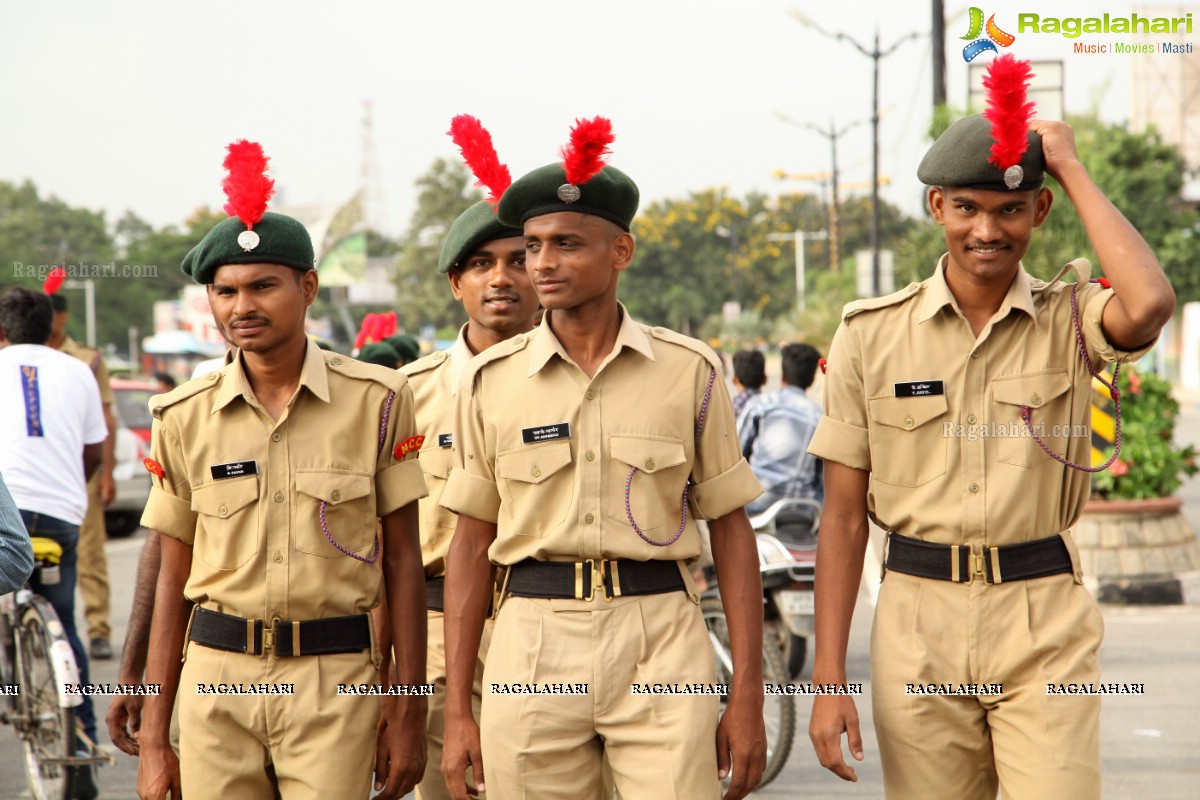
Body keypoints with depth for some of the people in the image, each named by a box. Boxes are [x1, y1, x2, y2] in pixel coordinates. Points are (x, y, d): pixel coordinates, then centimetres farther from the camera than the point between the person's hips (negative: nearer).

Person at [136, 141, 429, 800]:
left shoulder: (376, 400, -1)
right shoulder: (183, 418, 4)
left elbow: (402, 560, 3)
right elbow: (173, 578, 8)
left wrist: (409, 713, 0)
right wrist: (153, 735, 6)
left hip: (336, 679, -2)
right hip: (217, 674, 2)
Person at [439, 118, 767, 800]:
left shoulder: (689, 370, 3)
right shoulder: (492, 381, 6)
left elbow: (732, 533, 5)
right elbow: (472, 545, 9)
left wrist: (748, 701, -1)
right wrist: (457, 712, 5)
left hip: (659, 638, -1)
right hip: (532, 647, 1)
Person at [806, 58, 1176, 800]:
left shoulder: (1071, 320, 2)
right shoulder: (871, 333, 3)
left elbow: (1148, 306, -24)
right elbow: (843, 514, 4)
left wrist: (1072, 167, -11)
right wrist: (829, 677, -2)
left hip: (1046, 628, -1)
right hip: (918, 623, 1)